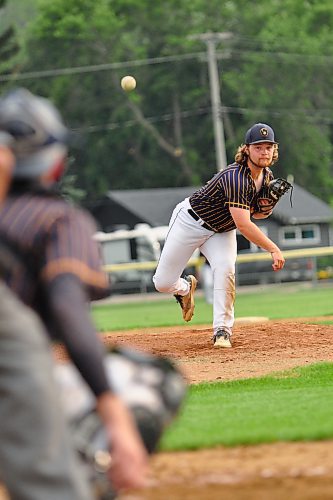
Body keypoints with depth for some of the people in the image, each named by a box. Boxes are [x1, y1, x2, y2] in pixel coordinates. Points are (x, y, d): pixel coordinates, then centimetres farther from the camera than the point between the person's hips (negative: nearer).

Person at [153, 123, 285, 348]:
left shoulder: (267, 177, -7)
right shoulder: (235, 177, -34)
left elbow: (254, 214, 7)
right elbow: (243, 224, -39)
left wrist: (266, 209, -17)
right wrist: (273, 249, -40)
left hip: (222, 230, 6)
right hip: (191, 220, -5)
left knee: (225, 269, -24)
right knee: (163, 283, -4)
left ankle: (223, 329, -13)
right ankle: (185, 288, 33)